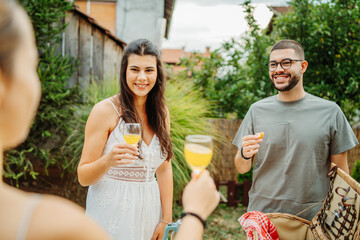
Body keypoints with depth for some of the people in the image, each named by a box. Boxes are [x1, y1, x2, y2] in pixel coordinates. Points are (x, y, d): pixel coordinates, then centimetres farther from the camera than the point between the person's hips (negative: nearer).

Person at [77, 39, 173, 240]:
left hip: (148, 214, 5)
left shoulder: (161, 113, 3)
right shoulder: (105, 110, -12)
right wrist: (107, 161, -32)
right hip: (111, 213, -4)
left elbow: (164, 170, 6)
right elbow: (83, 177, -12)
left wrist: (166, 220, 2)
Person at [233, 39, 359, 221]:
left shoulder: (330, 112, -2)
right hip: (262, 214, 1)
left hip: (313, 219, -1)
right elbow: (241, 169, 6)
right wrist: (245, 154, -15)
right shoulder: (257, 110, 3)